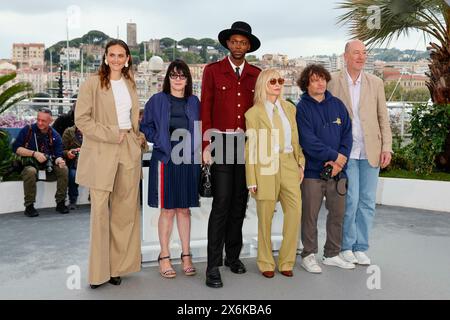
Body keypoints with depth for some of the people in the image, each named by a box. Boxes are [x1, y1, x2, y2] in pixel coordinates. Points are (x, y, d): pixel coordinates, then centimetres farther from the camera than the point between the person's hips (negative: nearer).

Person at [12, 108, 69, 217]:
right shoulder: (27, 130, 0)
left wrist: (59, 160, -25)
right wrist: (34, 153, -17)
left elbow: (58, 155, 1)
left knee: (63, 169, -24)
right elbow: (16, 148, -5)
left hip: (49, 168, 3)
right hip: (30, 165, -2)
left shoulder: (55, 135, 5)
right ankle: (29, 207, -24)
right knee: (30, 172, -36)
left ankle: (60, 203, -13)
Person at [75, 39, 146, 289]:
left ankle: (117, 266, 19)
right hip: (101, 154, -5)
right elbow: (81, 119, -9)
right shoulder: (92, 84, -3)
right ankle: (99, 271, 9)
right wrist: (112, 134, -13)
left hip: (128, 152, 5)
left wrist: (138, 138, 8)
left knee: (125, 211, 7)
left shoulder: (130, 84, 14)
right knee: (100, 211, -3)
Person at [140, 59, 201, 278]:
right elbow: (145, 127, 5)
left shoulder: (194, 102, 11)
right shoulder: (157, 101, 3)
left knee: (184, 209, 9)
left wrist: (197, 149, -1)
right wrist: (160, 141, -7)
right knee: (167, 209, 1)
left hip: (188, 161, 3)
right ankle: (164, 257, 12)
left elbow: (201, 129, 14)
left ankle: (186, 255, 18)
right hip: (165, 160, -2)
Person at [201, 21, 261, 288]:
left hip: (247, 143, 3)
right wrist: (206, 144, -7)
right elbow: (205, 109, 0)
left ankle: (233, 255, 24)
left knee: (239, 203, 10)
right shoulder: (212, 71, 3)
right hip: (221, 142, -3)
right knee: (221, 203, -7)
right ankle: (213, 265, 0)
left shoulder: (256, 74, 10)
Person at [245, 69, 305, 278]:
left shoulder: (289, 108, 13)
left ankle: (286, 261, 13)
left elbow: (295, 139, 17)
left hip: (289, 165, 4)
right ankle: (266, 263, 22)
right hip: (266, 167, -4)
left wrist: (300, 163, 7)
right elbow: (250, 148, -2)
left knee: (295, 211, -4)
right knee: (265, 217, 5)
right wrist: (252, 180, -5)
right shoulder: (253, 113, -1)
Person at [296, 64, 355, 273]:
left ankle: (332, 254, 27)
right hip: (313, 170, -4)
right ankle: (308, 255, 18)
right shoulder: (302, 108, -4)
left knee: (338, 214, 12)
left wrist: (340, 160, -9)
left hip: (337, 171, 5)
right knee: (310, 216, 3)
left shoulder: (337, 105, 9)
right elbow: (308, 141, -13)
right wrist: (335, 156, -11)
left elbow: (347, 134, 5)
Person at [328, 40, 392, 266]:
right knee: (350, 200, -4)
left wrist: (386, 147, 1)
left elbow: (383, 118, 9)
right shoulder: (333, 82, 0)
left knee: (367, 202, 6)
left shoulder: (375, 83, 9)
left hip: (370, 152, 3)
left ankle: (360, 247, 20)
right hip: (346, 152, -3)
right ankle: (346, 246, 15)